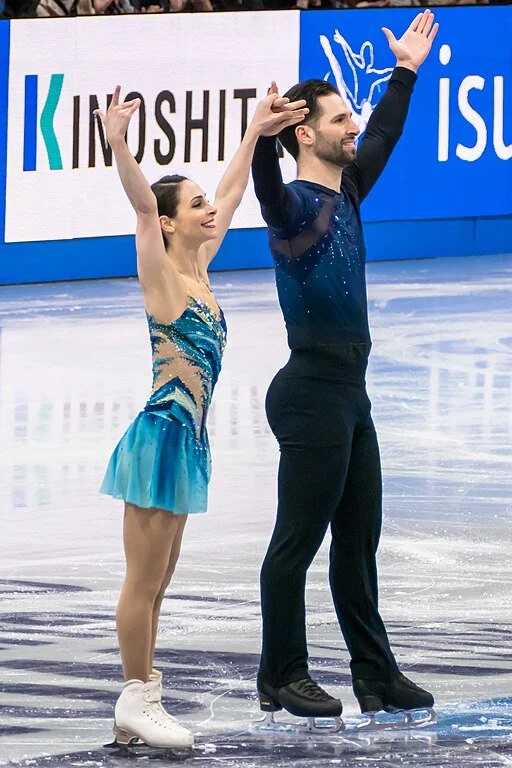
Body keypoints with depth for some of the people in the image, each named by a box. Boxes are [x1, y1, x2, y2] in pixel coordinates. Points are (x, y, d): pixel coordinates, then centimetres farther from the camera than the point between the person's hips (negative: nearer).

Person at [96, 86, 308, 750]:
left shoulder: (199, 269, 10)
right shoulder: (161, 277, -10)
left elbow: (231, 195, 21)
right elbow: (143, 204, -26)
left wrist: (256, 133, 26)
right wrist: (118, 146, -40)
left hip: (187, 436, 9)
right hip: (161, 433, -9)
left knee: (159, 577, 11)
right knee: (145, 577, -3)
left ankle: (141, 701, 16)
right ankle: (136, 698, 1)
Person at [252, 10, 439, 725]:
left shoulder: (344, 194, 11)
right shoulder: (295, 204, -14)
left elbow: (382, 140, 29)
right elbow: (267, 185, -38)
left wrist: (405, 75, 37)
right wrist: (264, 136, -58)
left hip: (349, 393, 9)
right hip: (313, 392, -9)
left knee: (358, 540, 14)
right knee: (297, 543, 0)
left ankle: (375, 673, 21)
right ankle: (281, 677, 8)